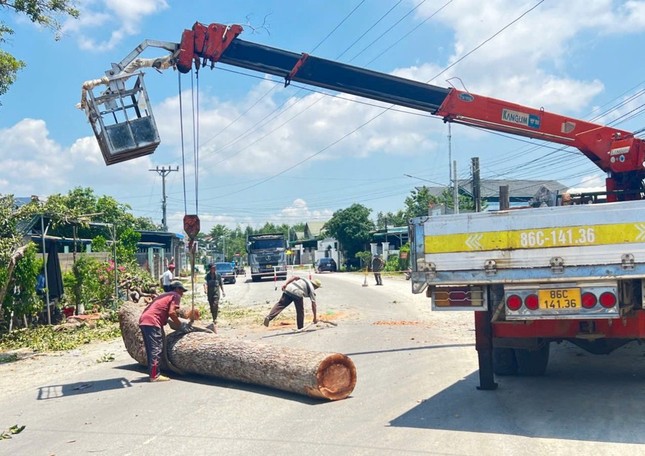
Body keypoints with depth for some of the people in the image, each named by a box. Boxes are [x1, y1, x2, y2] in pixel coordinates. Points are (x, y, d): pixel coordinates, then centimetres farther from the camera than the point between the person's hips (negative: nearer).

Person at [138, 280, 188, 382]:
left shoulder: (164, 295, 30)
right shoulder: (176, 296, 4)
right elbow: (171, 312, -11)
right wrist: (180, 325, 1)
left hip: (143, 320, 9)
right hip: (152, 321, -9)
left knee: (151, 349, 14)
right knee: (156, 349, -7)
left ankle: (152, 372, 18)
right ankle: (155, 375, -7)